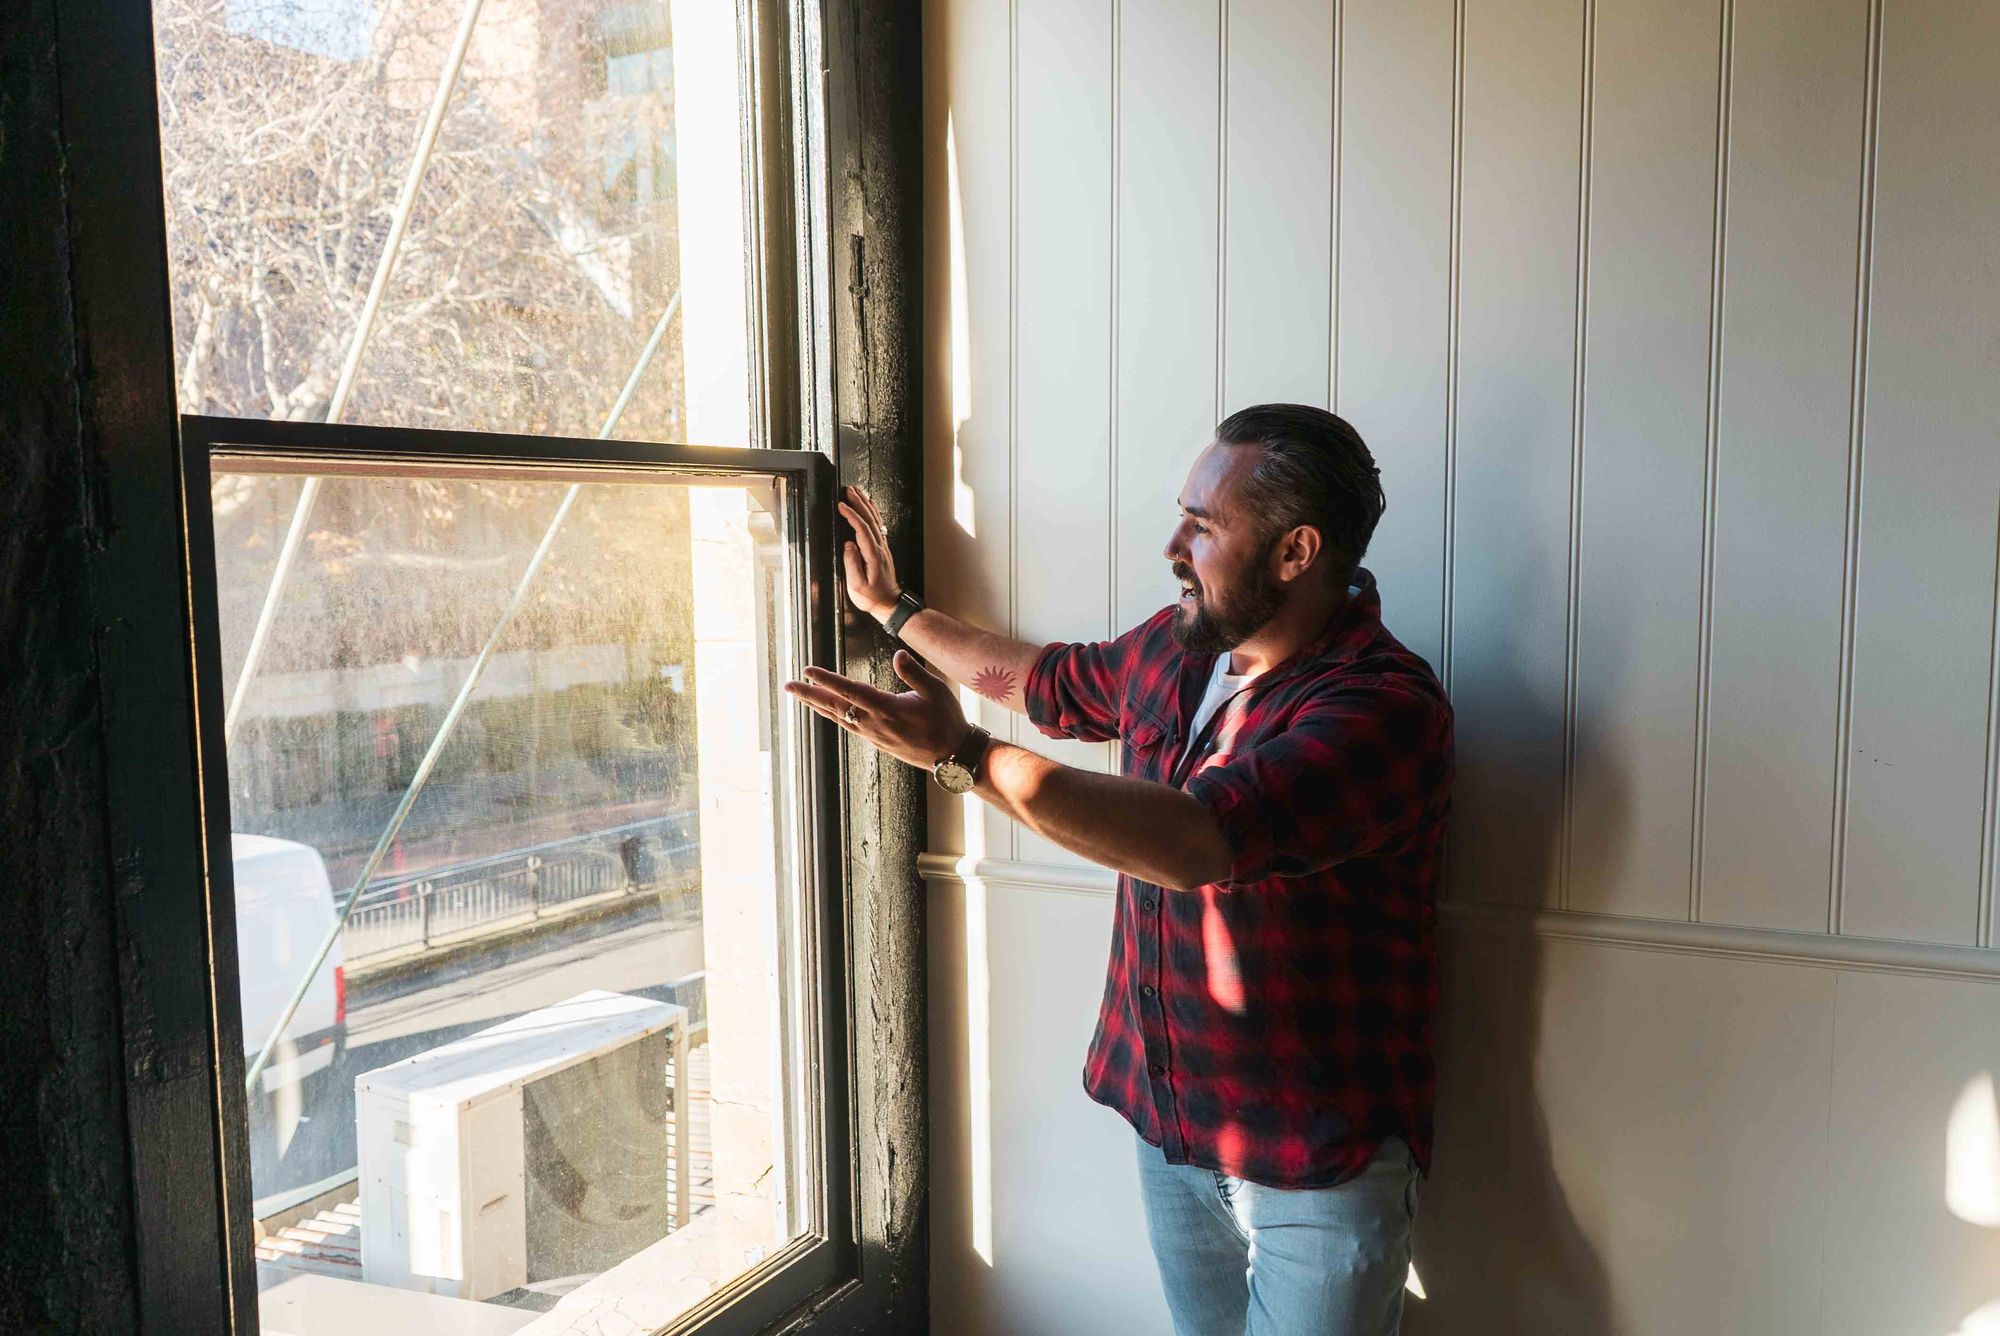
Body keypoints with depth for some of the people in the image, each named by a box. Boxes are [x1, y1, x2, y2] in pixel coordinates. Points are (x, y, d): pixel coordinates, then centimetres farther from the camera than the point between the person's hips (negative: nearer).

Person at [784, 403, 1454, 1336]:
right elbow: (1054, 680, 22)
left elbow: (1201, 840, -36)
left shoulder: (1383, 706, -24)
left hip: (1317, 1162, -7)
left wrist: (961, 755, -35)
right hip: (1168, 1120, 7)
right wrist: (894, 611, 30)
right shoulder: (1176, 646, 1)